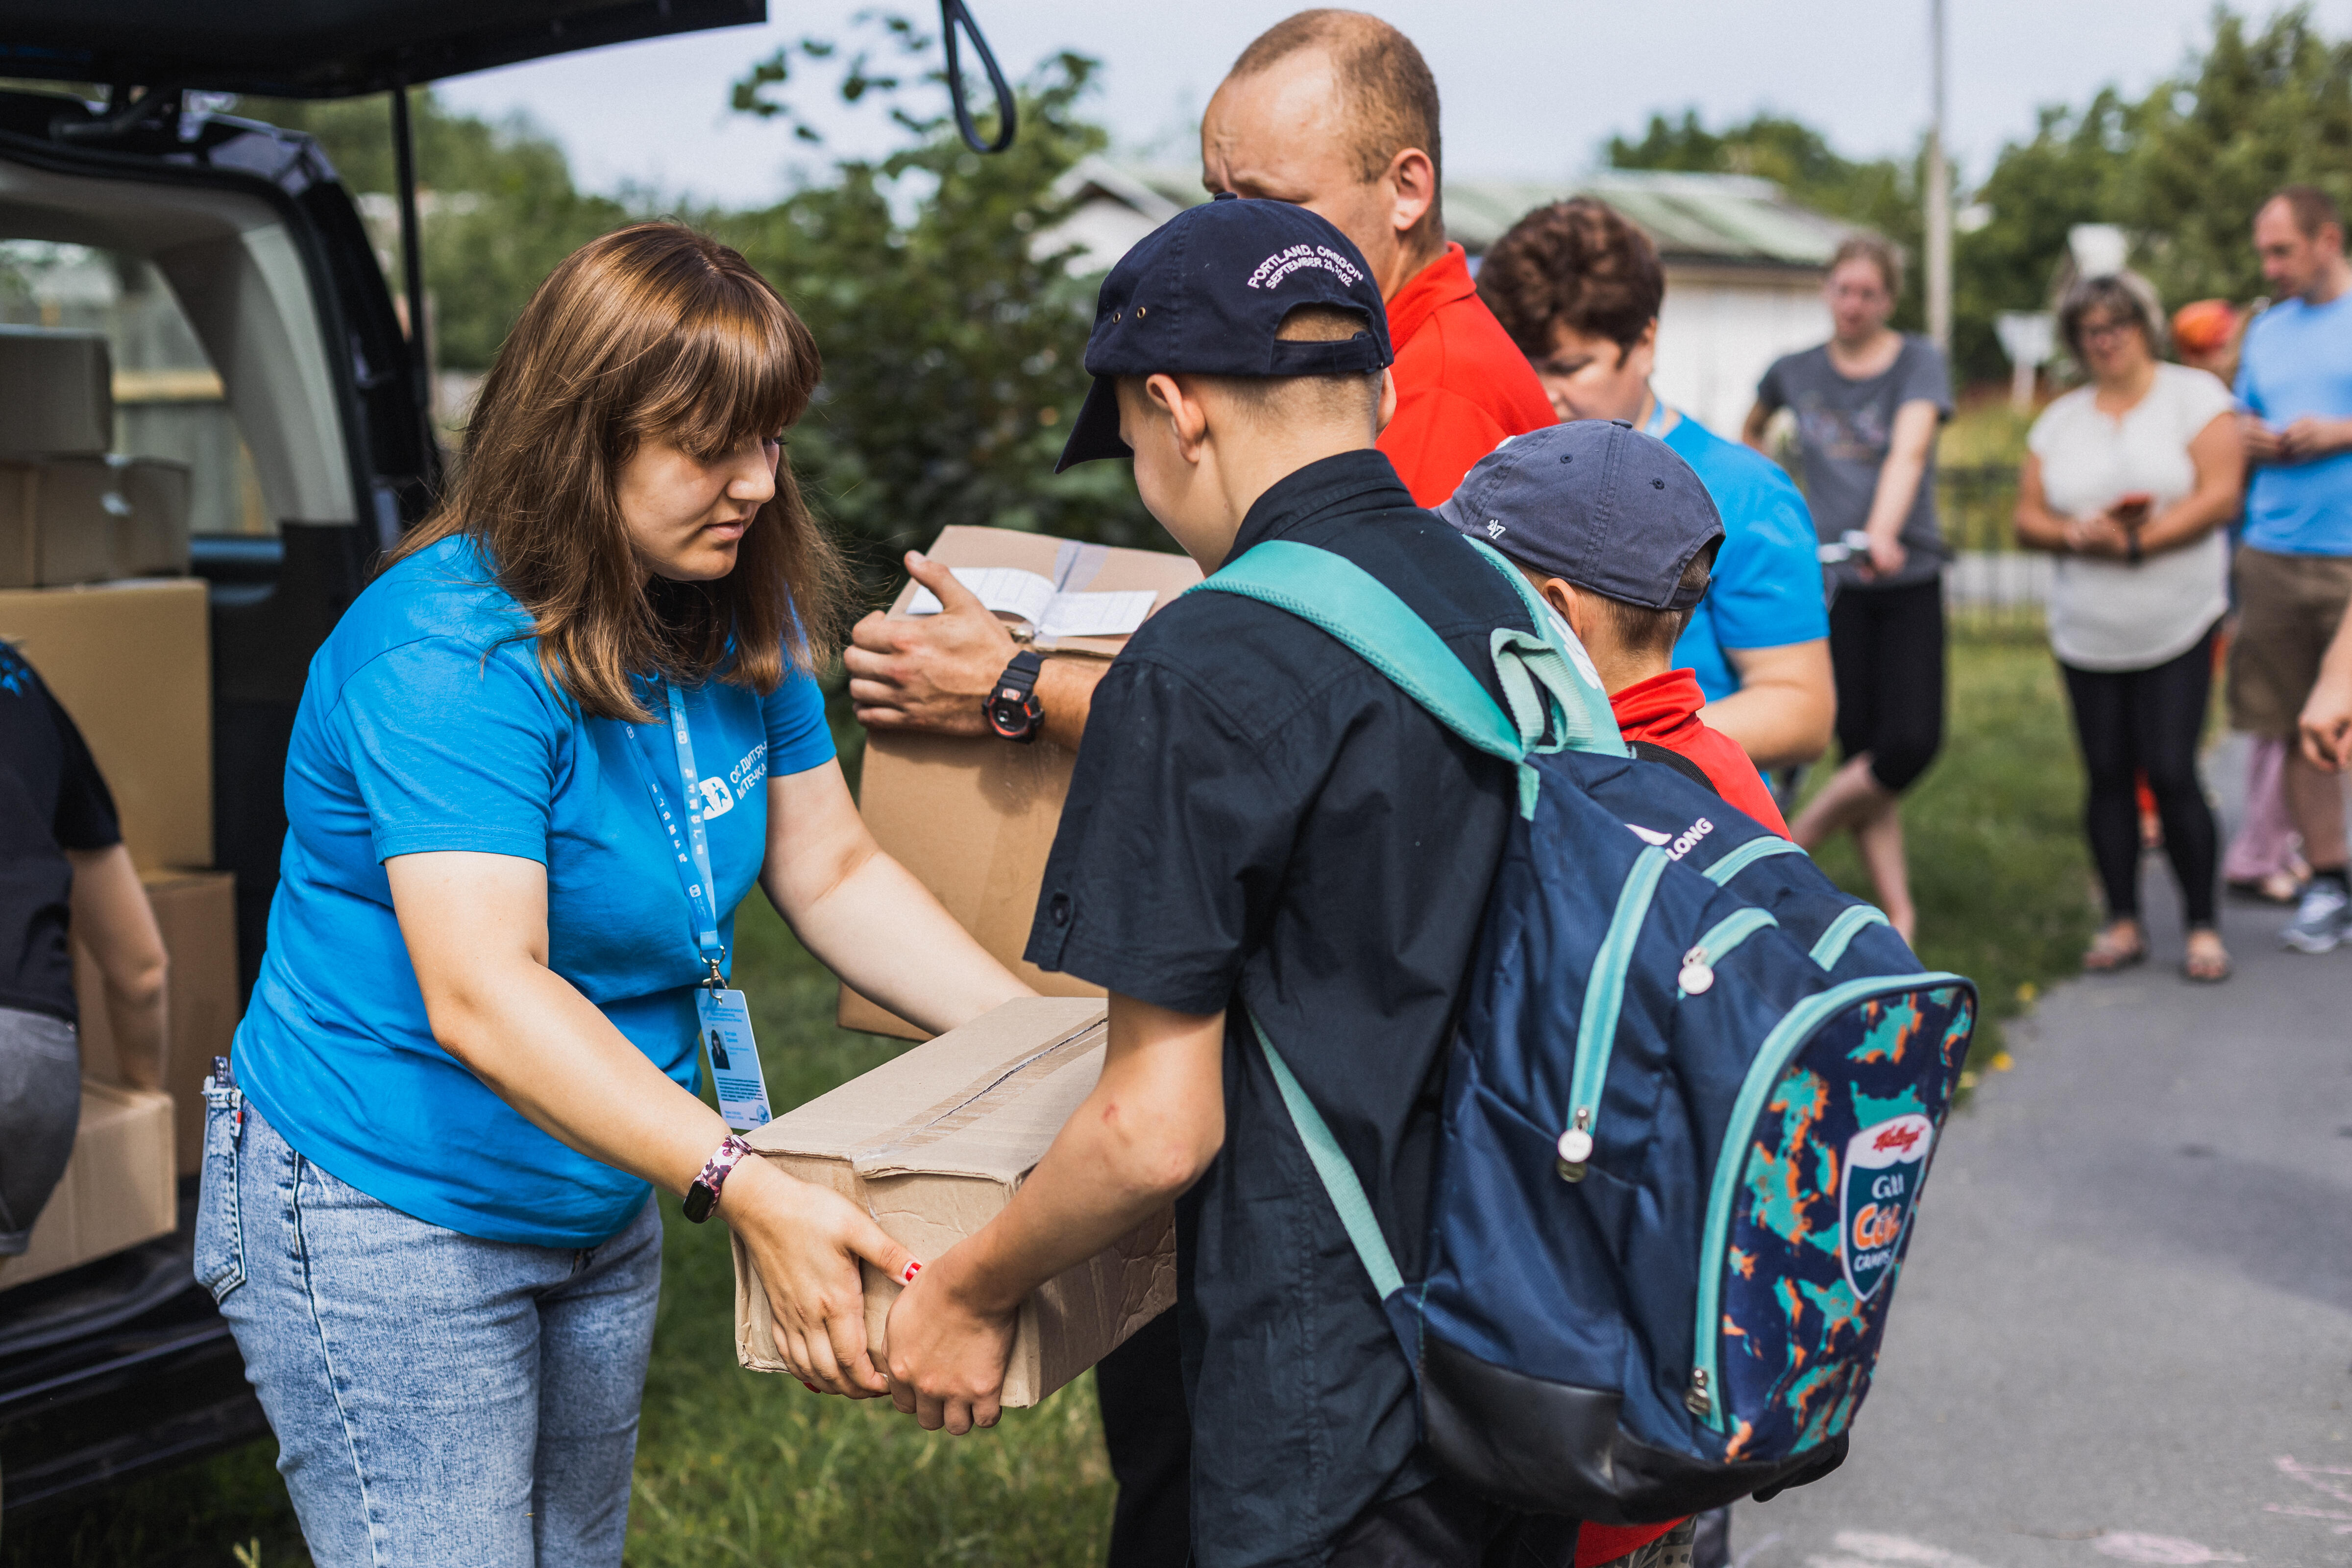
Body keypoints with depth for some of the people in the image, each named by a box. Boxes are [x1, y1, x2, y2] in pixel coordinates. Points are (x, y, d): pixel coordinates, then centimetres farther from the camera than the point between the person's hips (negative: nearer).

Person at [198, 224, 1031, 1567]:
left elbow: (835, 873, 4)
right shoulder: (448, 651, -27)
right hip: (387, 1222, -8)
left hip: (606, 1205, 8)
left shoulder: (745, 623, -2)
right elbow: (481, 996, -37)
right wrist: (747, 1190, -45)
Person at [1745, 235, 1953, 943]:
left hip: (1907, 576, -1)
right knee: (1861, 745, -4)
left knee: (1911, 742, -13)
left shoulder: (1918, 362, -2)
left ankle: (1788, 845, 8)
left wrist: (1881, 531, -38)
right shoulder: (1794, 372, 6)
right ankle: (1898, 913, 7)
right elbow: (1751, 435, 29)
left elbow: (1908, 451, -22)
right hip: (1829, 579, 1)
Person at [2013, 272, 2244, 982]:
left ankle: (2204, 927, 2)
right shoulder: (2060, 419, 12)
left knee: (2170, 772, -9)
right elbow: (2028, 518, 7)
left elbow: (2220, 494, -10)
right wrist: (2081, 535, -13)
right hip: (2086, 633, 4)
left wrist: (2138, 539, -16)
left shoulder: (2196, 396, 1)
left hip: (2177, 629, -4)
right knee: (2107, 775, 4)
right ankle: (2123, 923, 14)